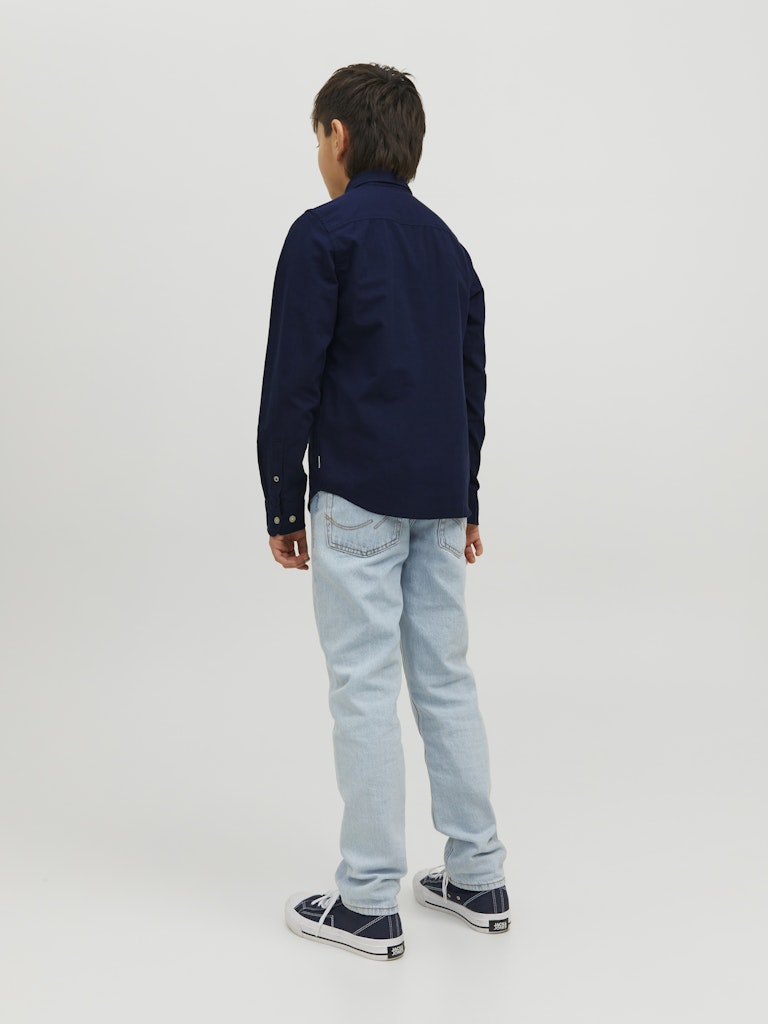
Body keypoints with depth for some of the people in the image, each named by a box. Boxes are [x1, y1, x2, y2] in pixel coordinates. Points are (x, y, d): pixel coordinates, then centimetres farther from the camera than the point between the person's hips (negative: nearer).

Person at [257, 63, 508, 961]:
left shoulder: (323, 235, -6)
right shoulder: (447, 244, 16)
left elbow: (293, 380, -10)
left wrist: (283, 505, -3)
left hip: (358, 498, -7)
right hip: (439, 498, 7)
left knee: (365, 688, -2)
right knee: (445, 680, 13)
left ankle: (368, 902, 7)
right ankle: (477, 876, 21)